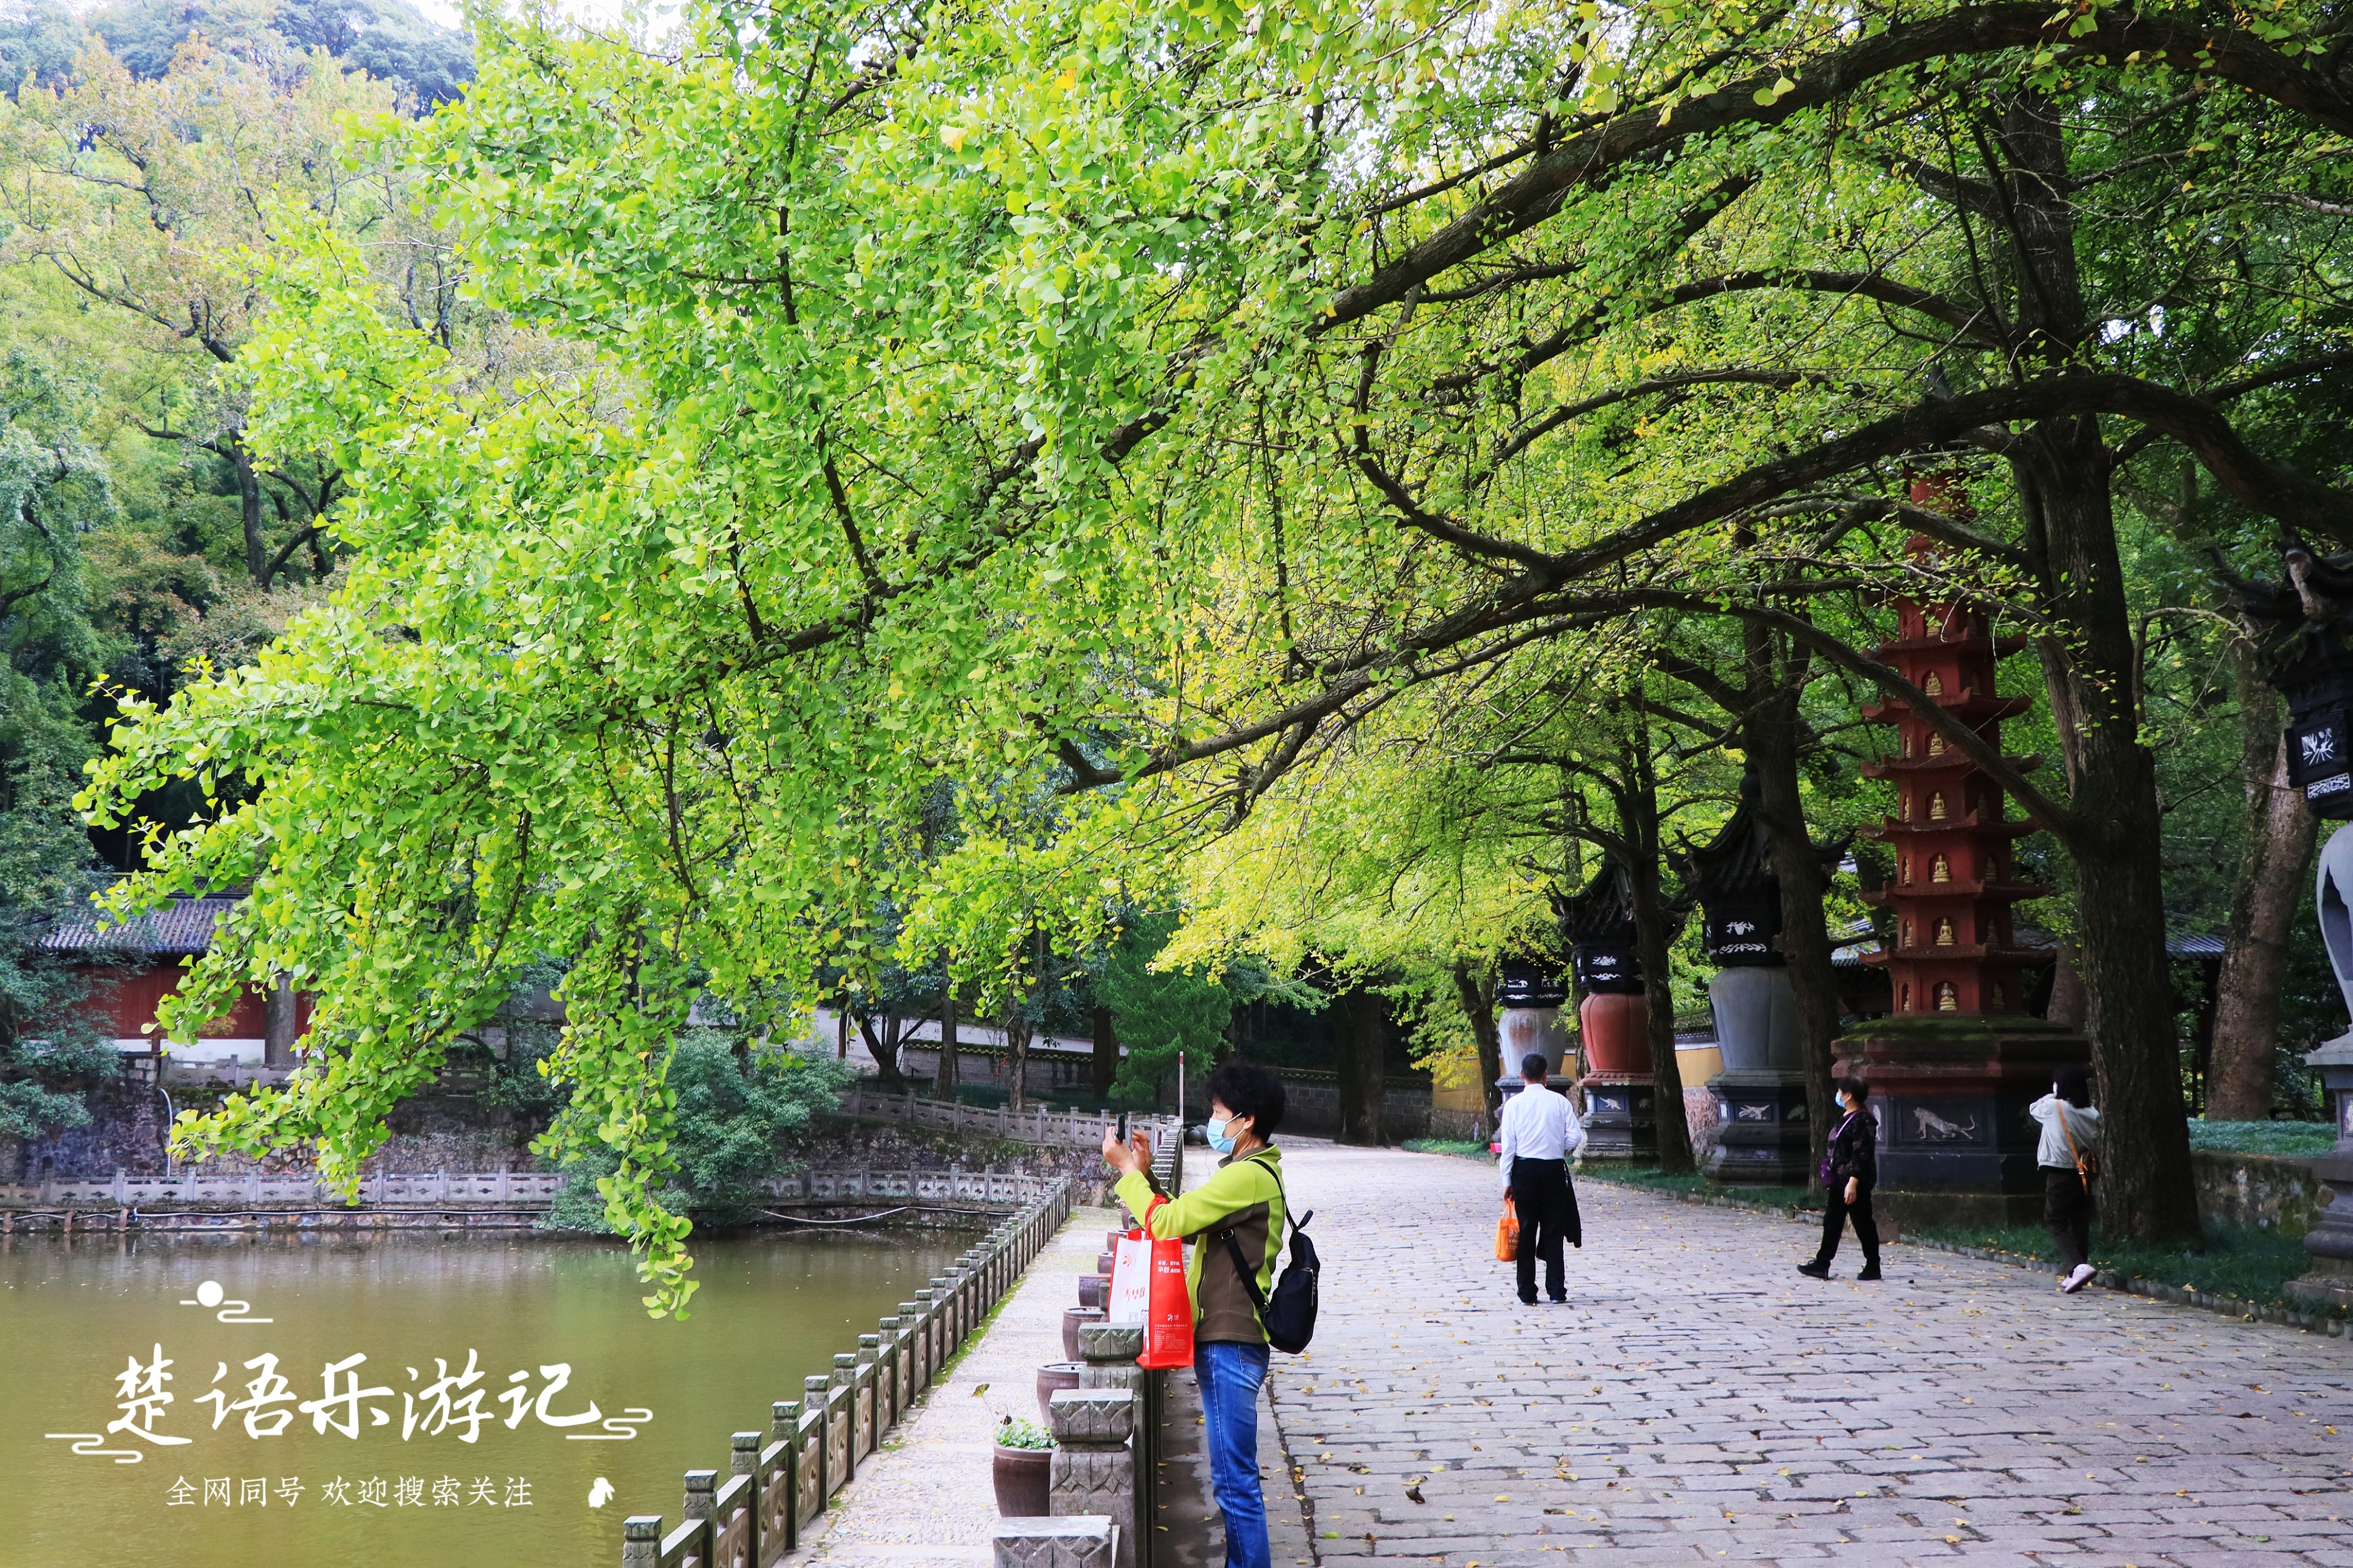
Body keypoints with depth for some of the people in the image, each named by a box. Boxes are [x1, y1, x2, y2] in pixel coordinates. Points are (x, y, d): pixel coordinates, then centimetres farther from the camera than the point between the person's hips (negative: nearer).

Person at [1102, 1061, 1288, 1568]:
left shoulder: (1248, 1176, -18)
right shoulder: (1256, 1172, 16)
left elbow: (1165, 1222, -20)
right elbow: (1185, 1222, 18)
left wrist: (1126, 1169, -7)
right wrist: (1146, 1172, 11)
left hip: (1230, 1345, -11)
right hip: (1227, 1341, 11)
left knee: (1235, 1480, -5)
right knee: (1235, 1476, 17)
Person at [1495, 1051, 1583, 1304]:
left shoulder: (1514, 1104, -4)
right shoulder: (1560, 1102, -1)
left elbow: (1507, 1145, -5)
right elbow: (1576, 1137, -4)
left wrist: (1507, 1180, 0)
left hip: (1524, 1170, -1)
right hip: (1554, 1170, 1)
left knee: (1526, 1232, 6)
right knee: (1553, 1231, 8)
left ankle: (1527, 1293, 8)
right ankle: (1556, 1290, 6)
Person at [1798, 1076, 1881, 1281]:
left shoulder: (1862, 1121, -16)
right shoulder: (1844, 1118, 14)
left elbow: (1862, 1154, -22)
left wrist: (1853, 1182, -26)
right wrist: (1830, 1177, 22)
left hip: (1856, 1181, -10)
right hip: (1839, 1180, 10)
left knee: (1863, 1223, 1)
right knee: (1832, 1222, 8)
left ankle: (1873, 1266, 11)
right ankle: (1822, 1265, 9)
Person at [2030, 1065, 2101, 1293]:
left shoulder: (2053, 1107, -11)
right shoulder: (2091, 1115, 1)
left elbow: (2033, 1109, 9)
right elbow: (2096, 1142, 5)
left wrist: (2053, 1095, 17)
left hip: (2059, 1174, -5)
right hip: (2083, 1174, 5)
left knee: (2057, 1222, 0)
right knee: (2080, 1223, 11)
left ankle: (2078, 1266, -20)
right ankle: (2074, 1275, 16)